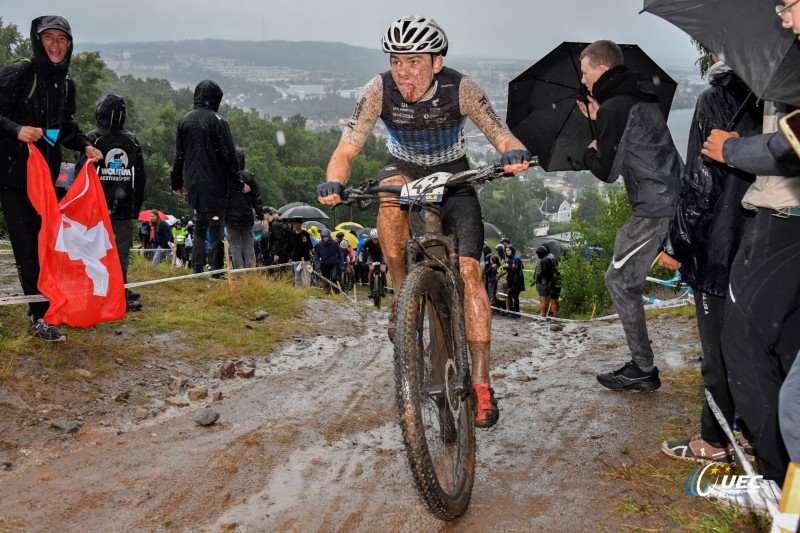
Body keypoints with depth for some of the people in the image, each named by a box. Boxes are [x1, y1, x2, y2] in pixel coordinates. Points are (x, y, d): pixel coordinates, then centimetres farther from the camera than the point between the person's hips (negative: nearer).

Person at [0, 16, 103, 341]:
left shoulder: (65, 83, 13)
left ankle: (43, 308, 22)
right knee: (26, 244, -6)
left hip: (47, 172, 7)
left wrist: (85, 146, 5)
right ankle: (40, 317, -3)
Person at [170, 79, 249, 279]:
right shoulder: (217, 122, -9)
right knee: (216, 228, -1)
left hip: (193, 184, 6)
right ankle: (216, 271, -1)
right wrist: (239, 184, -2)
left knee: (199, 227, 17)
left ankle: (197, 268, 15)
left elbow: (178, 156, 12)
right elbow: (229, 156, -9)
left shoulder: (184, 121, 8)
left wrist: (176, 183, 20)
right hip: (214, 185, -5)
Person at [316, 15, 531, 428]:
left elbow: (502, 137, -21)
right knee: (391, 193, -38)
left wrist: (514, 154, -45)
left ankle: (481, 383, -11)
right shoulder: (379, 91, -23)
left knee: (469, 270, -17)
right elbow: (347, 149, -22)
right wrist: (334, 183, -43)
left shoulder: (460, 89, -25)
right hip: (405, 170, 1)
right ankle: (402, 295, -18)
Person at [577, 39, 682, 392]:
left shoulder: (613, 108, -11)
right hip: (676, 201, 10)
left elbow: (606, 171, -11)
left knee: (620, 280, -1)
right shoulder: (642, 100, 19)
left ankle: (643, 370, 1)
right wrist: (599, 121, 19)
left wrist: (589, 152, 9)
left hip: (654, 209, -9)